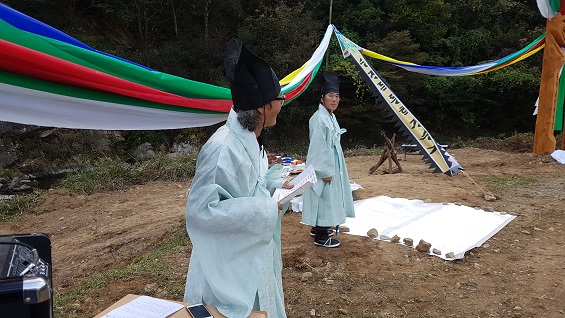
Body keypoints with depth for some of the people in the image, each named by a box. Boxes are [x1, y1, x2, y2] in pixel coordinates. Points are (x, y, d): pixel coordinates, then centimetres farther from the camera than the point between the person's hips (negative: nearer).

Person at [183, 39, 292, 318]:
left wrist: (279, 184, 2)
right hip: (230, 265, -9)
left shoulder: (249, 140, 0)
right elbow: (200, 210, -29)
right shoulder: (224, 148, -29)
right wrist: (264, 210, -26)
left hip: (254, 252, 9)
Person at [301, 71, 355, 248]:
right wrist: (325, 171, -21)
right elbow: (318, 146, -22)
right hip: (324, 167, -10)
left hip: (332, 164, 10)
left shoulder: (331, 117, 11)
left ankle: (318, 228, 33)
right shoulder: (319, 119, -20)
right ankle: (321, 237, 10)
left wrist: (333, 168, 17)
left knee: (329, 198, 18)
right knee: (323, 198, -1)